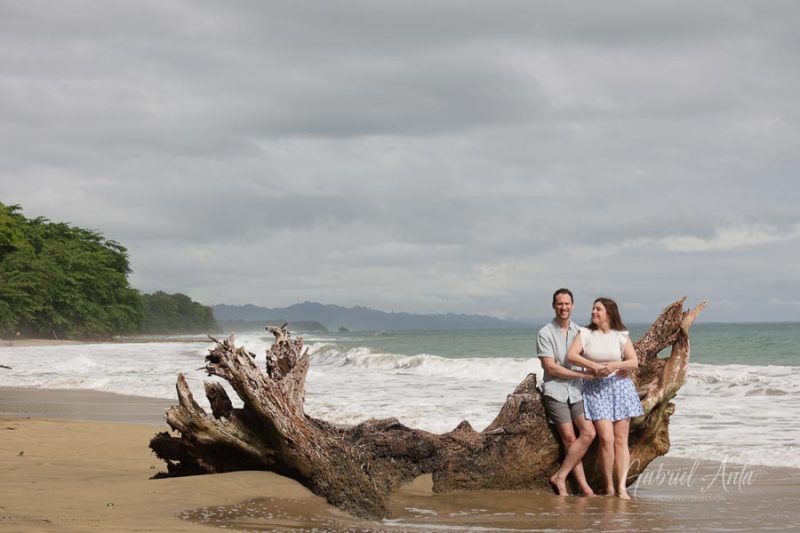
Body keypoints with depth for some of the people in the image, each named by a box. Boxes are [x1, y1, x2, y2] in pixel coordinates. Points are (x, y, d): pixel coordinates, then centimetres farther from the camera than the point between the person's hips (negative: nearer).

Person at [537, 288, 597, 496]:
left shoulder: (579, 331, 12)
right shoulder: (545, 334, -3)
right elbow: (551, 368, -9)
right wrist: (582, 374, -11)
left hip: (576, 390, 4)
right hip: (555, 390, -4)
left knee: (588, 433, -11)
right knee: (569, 438, -7)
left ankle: (560, 477, -5)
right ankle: (584, 486, -3)